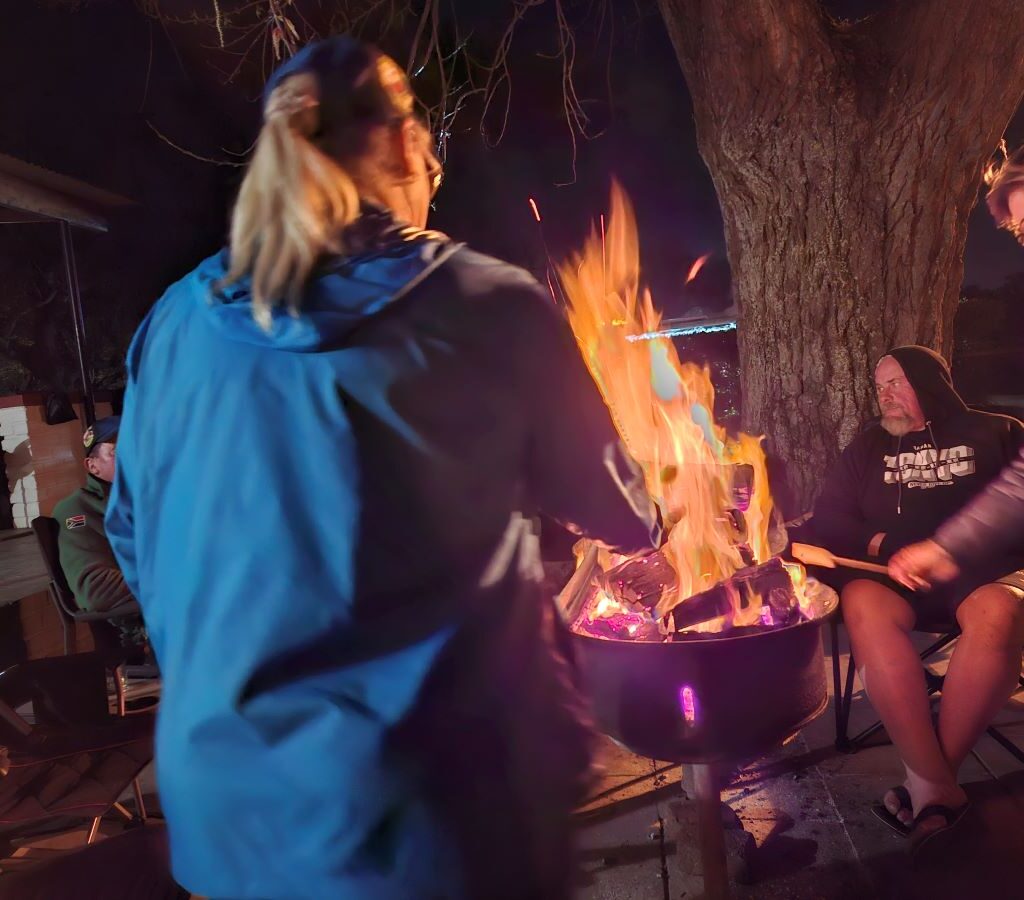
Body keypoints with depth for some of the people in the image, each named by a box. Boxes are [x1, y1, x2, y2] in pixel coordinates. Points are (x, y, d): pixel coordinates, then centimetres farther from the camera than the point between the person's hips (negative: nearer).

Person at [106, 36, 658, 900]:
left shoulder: (176, 322, -1)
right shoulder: (491, 307, -12)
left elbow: (136, 535, 10)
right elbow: (615, 512, 0)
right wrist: (652, 515, 23)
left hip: (224, 797, 5)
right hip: (428, 805, -3)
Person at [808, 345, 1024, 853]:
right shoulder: (869, 447, 22)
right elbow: (828, 520, 14)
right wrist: (881, 544, -5)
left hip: (983, 569, -1)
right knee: (863, 606, -34)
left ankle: (928, 784, -27)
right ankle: (939, 786, -33)